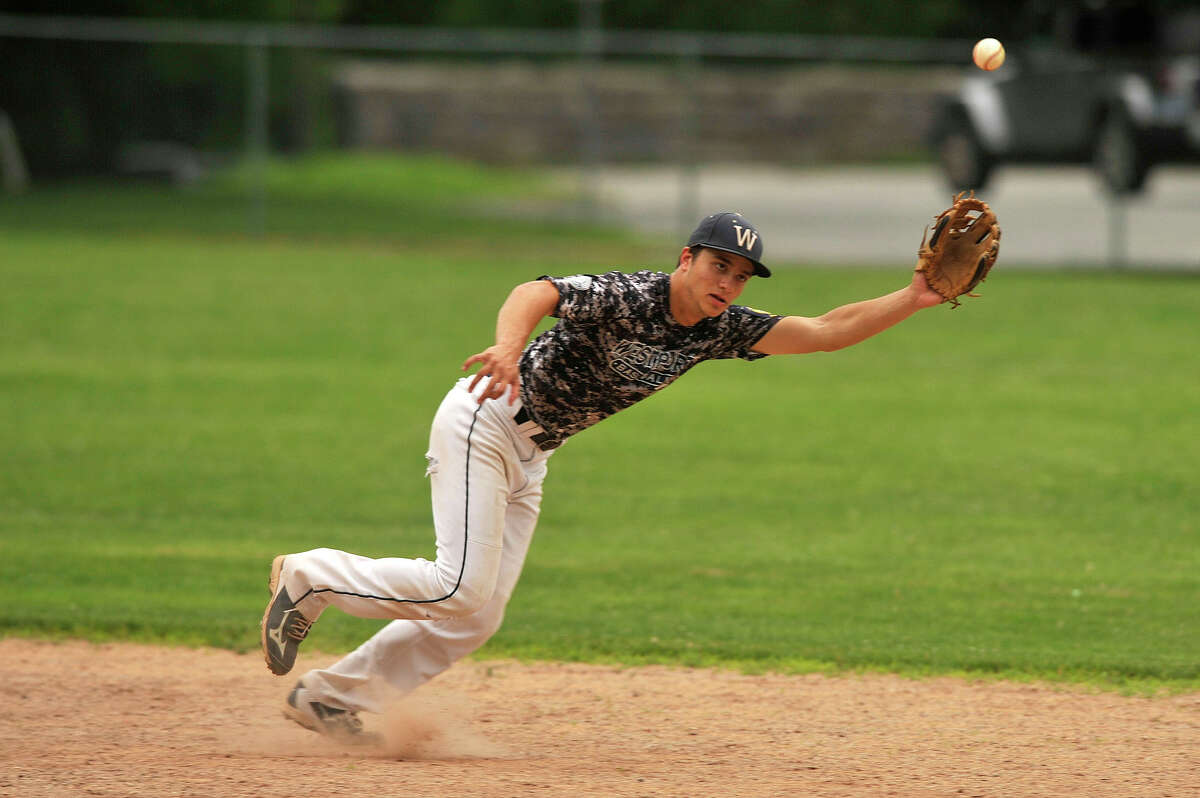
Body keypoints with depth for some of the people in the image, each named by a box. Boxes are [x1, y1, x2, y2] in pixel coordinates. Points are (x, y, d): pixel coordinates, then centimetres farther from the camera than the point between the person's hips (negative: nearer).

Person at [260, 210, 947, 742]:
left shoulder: (722, 330, -3)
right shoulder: (627, 298, -25)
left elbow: (824, 331, -5)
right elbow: (538, 292, -41)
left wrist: (913, 300, -17)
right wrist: (509, 345, -61)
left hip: (530, 456, 8)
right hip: (486, 423, -8)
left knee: (476, 617, 5)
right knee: (460, 588, -17)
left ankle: (330, 696, 14)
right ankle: (309, 578, 4)